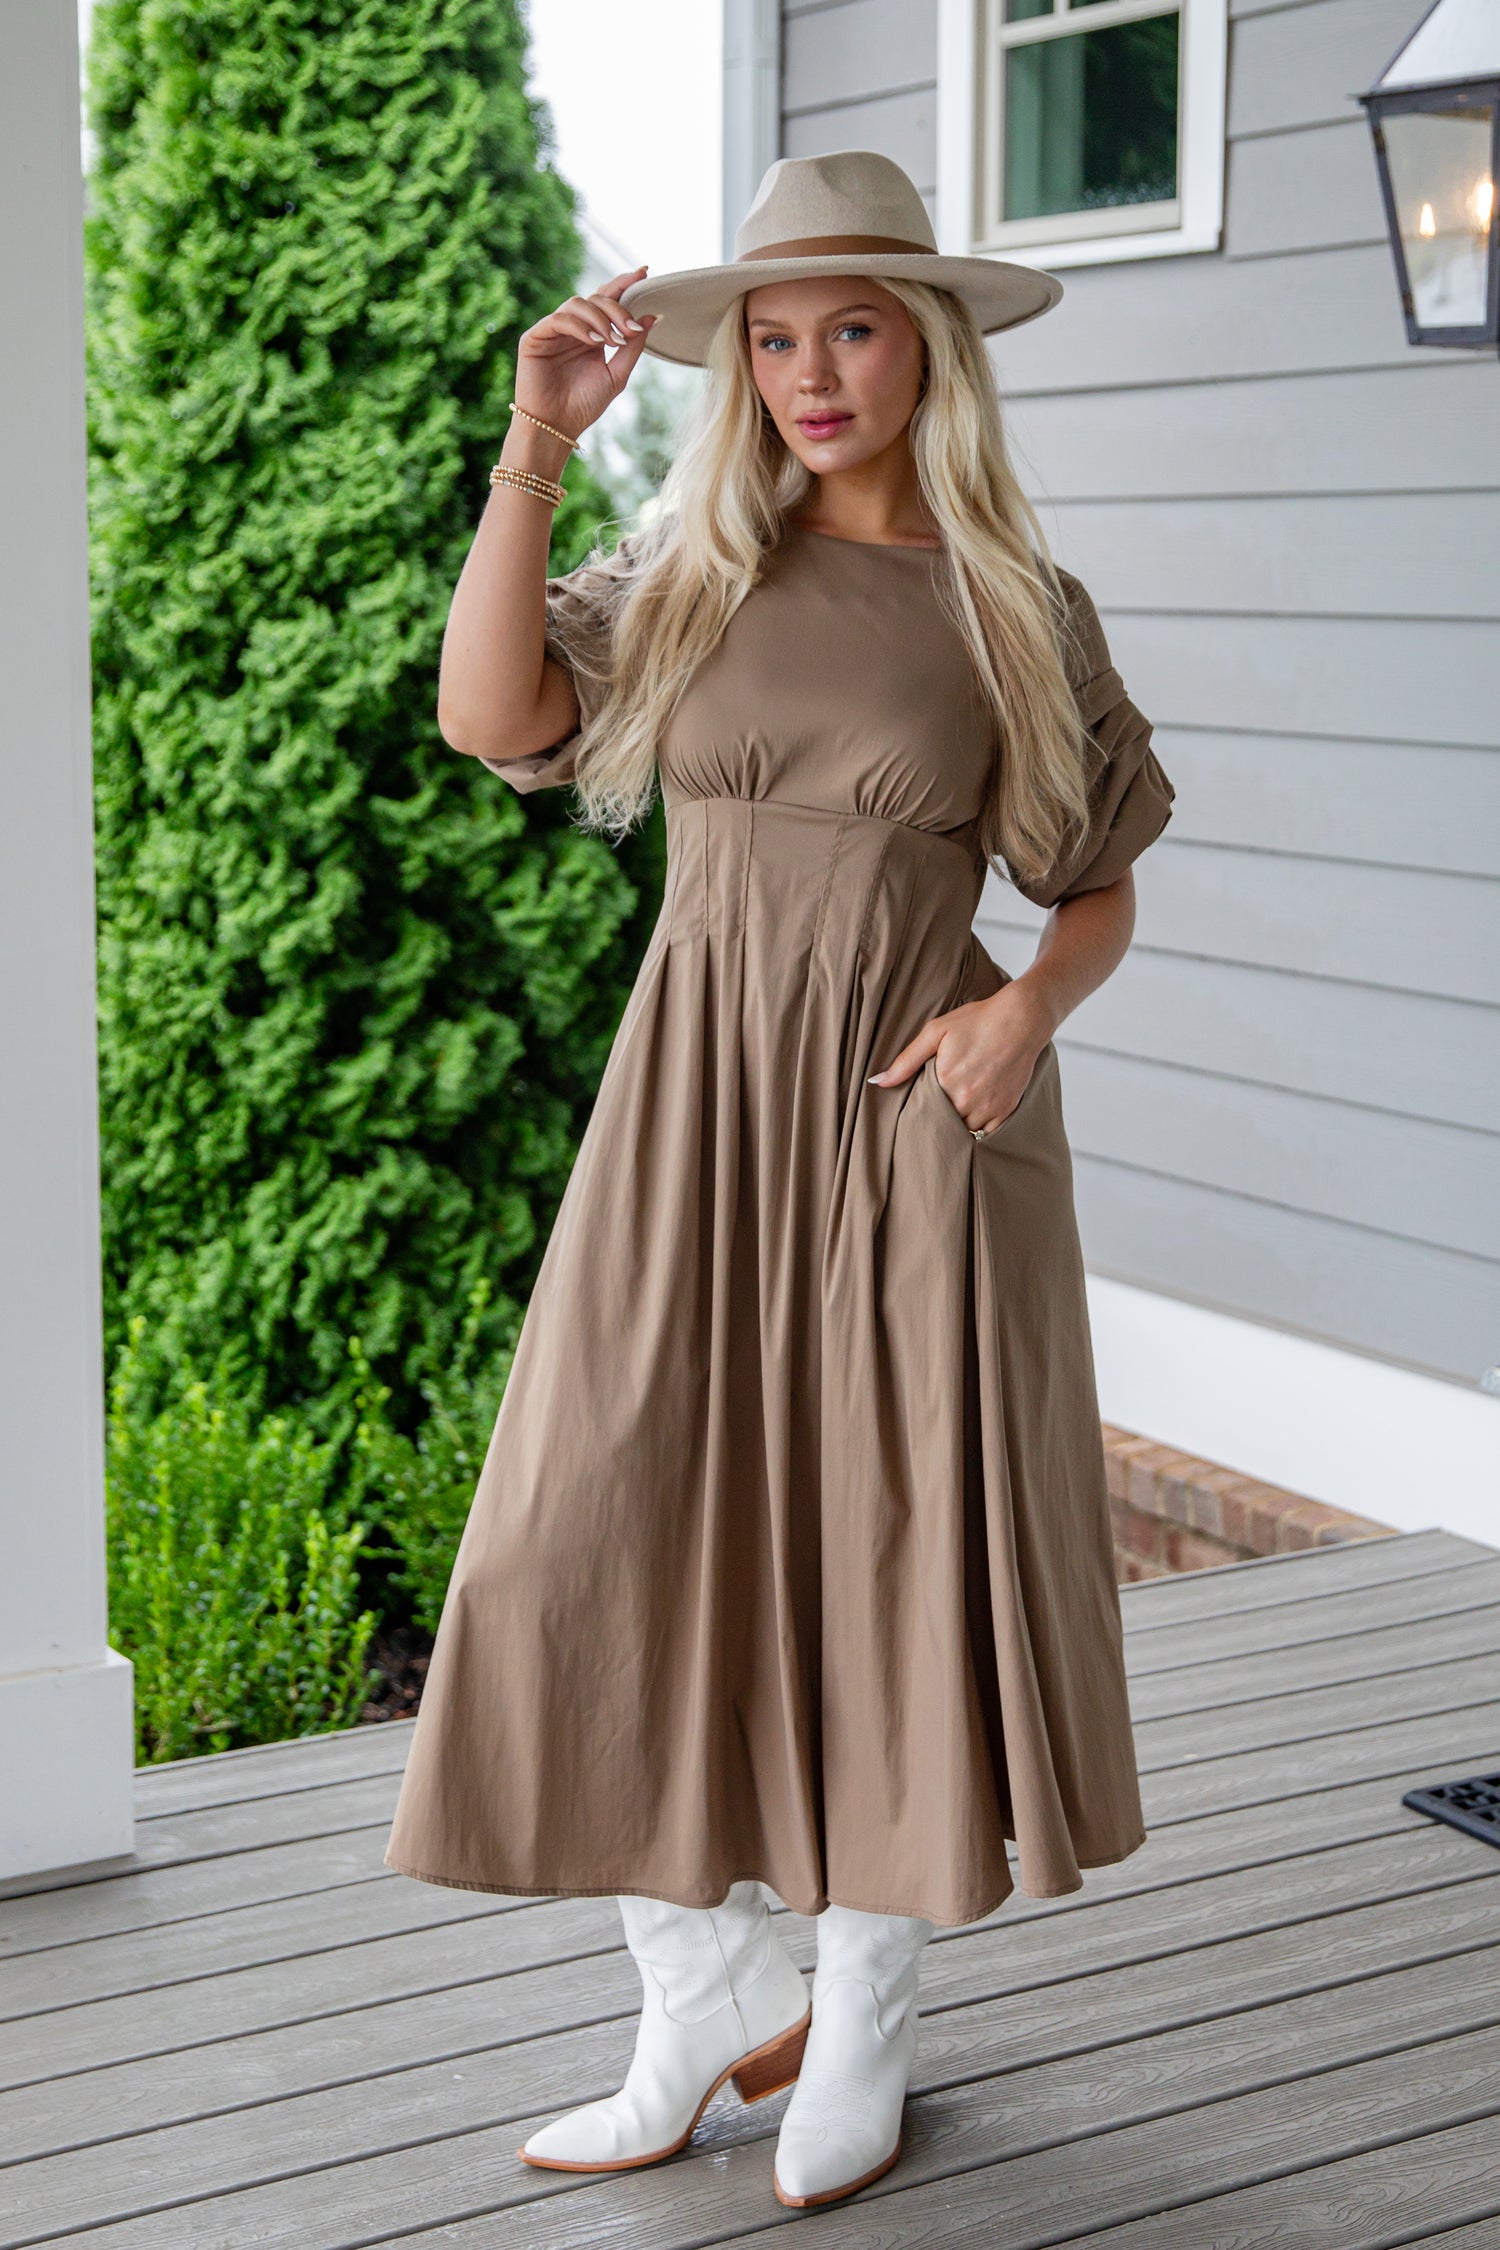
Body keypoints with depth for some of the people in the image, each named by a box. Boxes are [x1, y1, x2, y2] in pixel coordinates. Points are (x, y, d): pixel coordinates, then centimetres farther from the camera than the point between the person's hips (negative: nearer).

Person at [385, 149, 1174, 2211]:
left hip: (910, 1117, -1)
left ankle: (857, 2034, 23)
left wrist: (1024, 1006, -13)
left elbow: (1101, 899, 8)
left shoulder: (1018, 612, 3)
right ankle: (700, 2010, 18)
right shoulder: (688, 570, 6)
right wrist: (536, 441, -13)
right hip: (692, 1109, 2)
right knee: (629, 1560, -1)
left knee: (902, 1558, 3)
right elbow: (486, 718, -10)